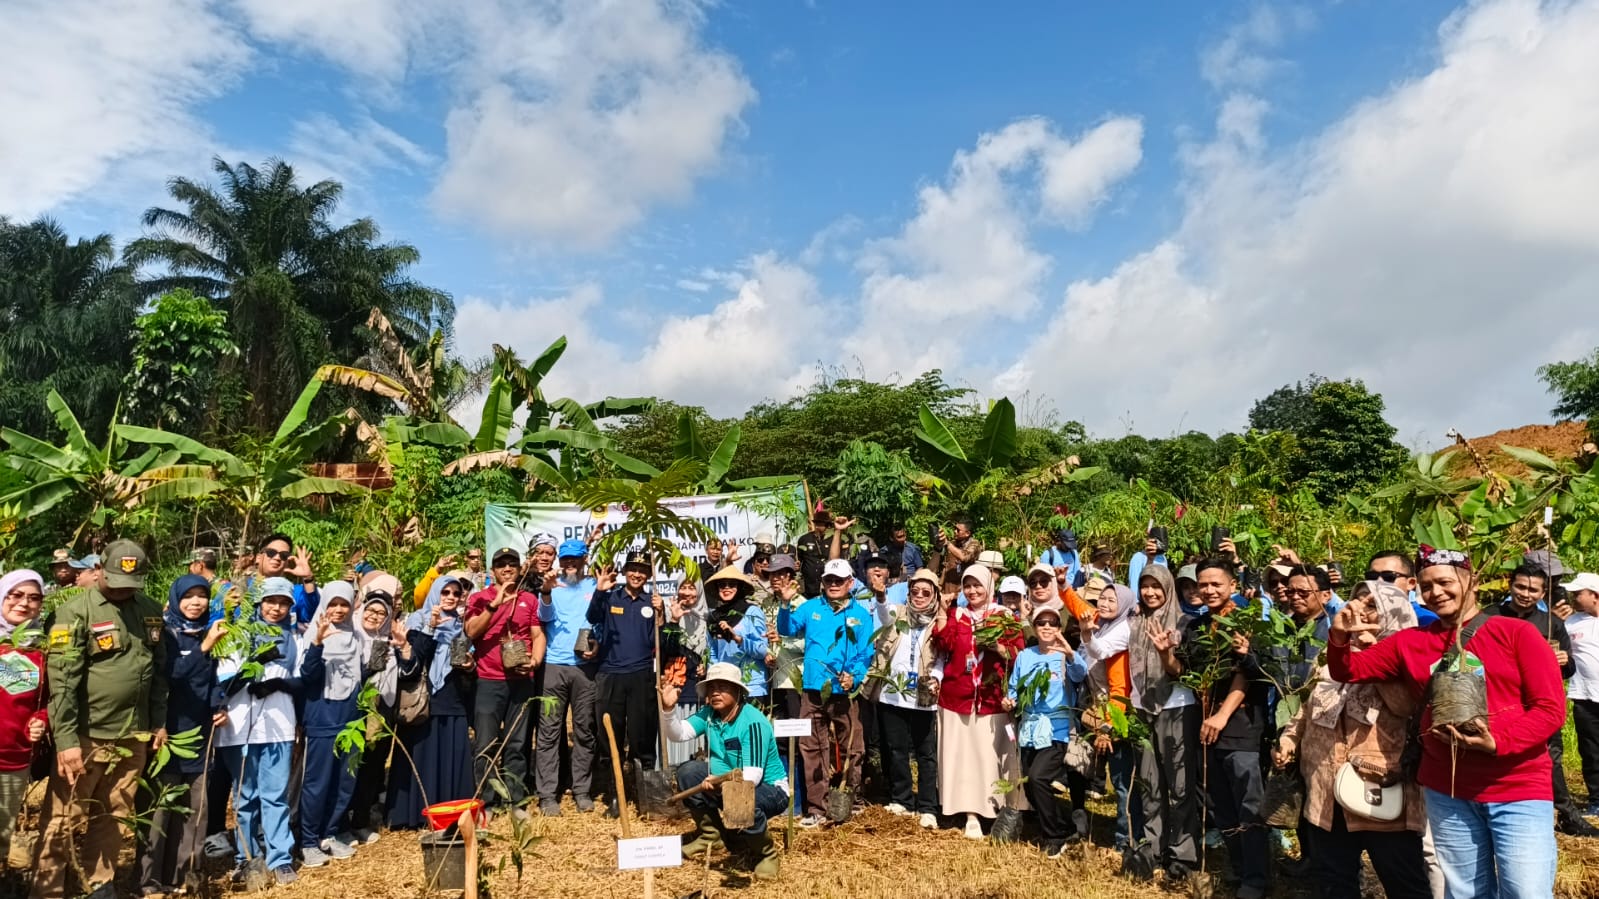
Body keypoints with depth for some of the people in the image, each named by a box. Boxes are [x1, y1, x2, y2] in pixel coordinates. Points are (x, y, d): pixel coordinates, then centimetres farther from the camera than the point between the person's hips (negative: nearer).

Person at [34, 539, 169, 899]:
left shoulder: (150, 611, 7)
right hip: (85, 736, -5)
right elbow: (62, 681, -14)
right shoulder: (75, 612, -10)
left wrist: (159, 722, 13)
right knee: (62, 821, 3)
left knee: (113, 817, 15)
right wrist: (66, 739, -18)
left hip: (133, 735, 5)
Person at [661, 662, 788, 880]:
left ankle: (767, 853, -8)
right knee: (687, 772, -8)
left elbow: (751, 777, -32)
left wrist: (719, 781, -45)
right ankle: (710, 833, 11)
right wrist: (668, 709, -31)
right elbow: (679, 734, -14)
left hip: (769, 788, -7)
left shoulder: (753, 722, -27)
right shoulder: (709, 713, -5)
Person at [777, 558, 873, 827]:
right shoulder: (810, 607, 8)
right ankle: (816, 808, 11)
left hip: (845, 692, -1)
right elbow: (787, 629, -2)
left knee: (850, 749, 6)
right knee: (811, 749, 3)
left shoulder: (860, 614, 4)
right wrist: (785, 605, -17)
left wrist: (855, 677, -16)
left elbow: (865, 654, 0)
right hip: (813, 690, 1)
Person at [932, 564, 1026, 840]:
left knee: (991, 755, -1)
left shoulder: (1004, 617, 2)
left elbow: (1019, 654, -4)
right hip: (957, 696, 3)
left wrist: (1000, 648, -22)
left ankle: (1001, 812, 12)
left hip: (992, 698, -2)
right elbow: (945, 650, -1)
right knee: (963, 755, 4)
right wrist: (941, 625, -16)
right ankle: (971, 815, 11)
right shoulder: (955, 615, 10)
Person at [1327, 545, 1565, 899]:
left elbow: (1551, 708, -7)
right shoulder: (1410, 642, 7)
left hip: (1519, 790, -3)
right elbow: (1349, 671, 10)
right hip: (1446, 792, 3)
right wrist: (1340, 638, -12)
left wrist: (1497, 742, -22)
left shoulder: (1516, 633, -3)